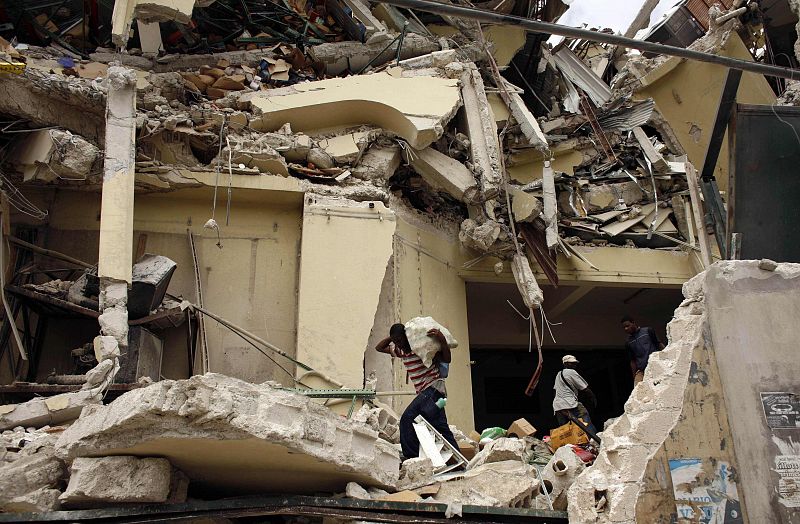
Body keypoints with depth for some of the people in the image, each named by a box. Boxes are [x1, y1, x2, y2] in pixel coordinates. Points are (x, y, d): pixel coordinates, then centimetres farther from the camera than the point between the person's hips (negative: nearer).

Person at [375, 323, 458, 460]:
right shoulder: (401, 350, 13)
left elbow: (447, 359, -11)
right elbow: (379, 348, 23)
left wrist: (442, 340, -25)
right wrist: (391, 337, 8)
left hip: (433, 386, -9)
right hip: (425, 392, 9)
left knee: (408, 418, -19)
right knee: (441, 427, 8)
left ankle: (411, 456, -18)